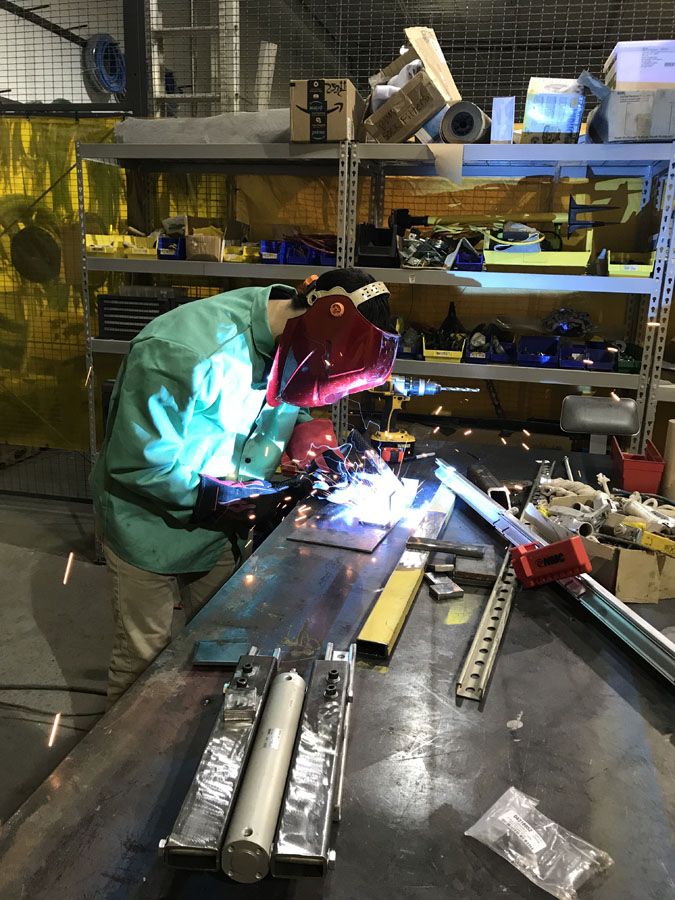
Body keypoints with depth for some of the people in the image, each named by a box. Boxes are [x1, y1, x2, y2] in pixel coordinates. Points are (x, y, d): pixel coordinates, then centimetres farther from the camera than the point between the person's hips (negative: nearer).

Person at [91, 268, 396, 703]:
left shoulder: (285, 333, -11)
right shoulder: (185, 355, -36)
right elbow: (141, 465, -29)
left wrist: (303, 431, -11)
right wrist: (234, 498, -26)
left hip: (218, 527, 7)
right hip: (153, 524, -7)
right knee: (145, 655, 9)